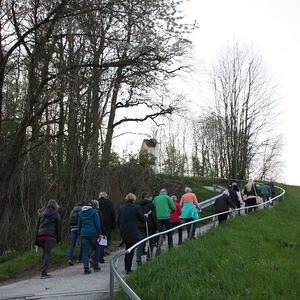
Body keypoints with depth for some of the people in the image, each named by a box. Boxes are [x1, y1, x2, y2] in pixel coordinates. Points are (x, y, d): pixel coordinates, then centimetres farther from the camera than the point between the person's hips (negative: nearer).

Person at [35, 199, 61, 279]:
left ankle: (43, 272, 15)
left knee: (45, 253, 16)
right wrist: (58, 240, 8)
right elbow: (58, 228, 2)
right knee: (47, 254, -2)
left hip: (41, 236, 5)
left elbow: (37, 227, 15)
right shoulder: (56, 214, 4)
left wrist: (37, 238, 16)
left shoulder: (42, 213, 16)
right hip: (50, 236, -5)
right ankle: (43, 273, -6)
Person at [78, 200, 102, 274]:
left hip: (84, 234, 2)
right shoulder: (94, 212, 2)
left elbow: (79, 225, 14)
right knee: (96, 249, 15)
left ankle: (86, 267, -7)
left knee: (85, 251, 2)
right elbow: (97, 224, -4)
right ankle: (96, 266, 15)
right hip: (93, 233, -2)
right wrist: (99, 233, -1)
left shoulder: (80, 213, 13)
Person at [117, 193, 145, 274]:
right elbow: (142, 219, -3)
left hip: (123, 232, 6)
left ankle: (127, 267, 23)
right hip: (133, 232, -6)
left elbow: (118, 221, 10)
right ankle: (128, 268, 1)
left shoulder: (122, 208, 7)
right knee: (130, 250, 0)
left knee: (127, 249, 18)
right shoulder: (136, 207, -9)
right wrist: (145, 217, 18)